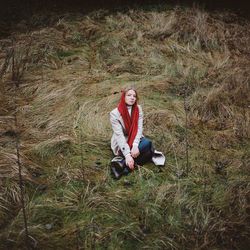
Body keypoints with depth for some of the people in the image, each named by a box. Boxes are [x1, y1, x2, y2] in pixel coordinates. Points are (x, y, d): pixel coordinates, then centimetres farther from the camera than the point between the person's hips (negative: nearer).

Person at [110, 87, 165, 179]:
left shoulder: (138, 109, -5)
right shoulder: (115, 113, -17)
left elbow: (139, 128, -12)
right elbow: (119, 135, -23)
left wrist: (135, 145, -29)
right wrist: (127, 155, -33)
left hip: (135, 139, 6)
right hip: (121, 143, -5)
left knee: (147, 143, -28)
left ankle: (122, 163, -24)